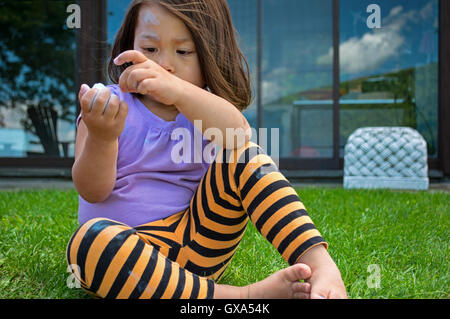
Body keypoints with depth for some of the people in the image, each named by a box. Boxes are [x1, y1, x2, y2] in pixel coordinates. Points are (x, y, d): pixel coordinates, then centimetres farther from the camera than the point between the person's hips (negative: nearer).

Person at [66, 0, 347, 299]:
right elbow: (93, 191, -11)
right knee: (88, 240, -36)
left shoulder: (204, 108, 5)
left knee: (243, 156, -17)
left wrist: (178, 91, -42)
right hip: (128, 252, -1)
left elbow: (236, 134, -23)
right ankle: (239, 295, -37)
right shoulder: (113, 104, 1)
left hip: (195, 240, 2)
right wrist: (100, 139, -33)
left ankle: (318, 261, -29)